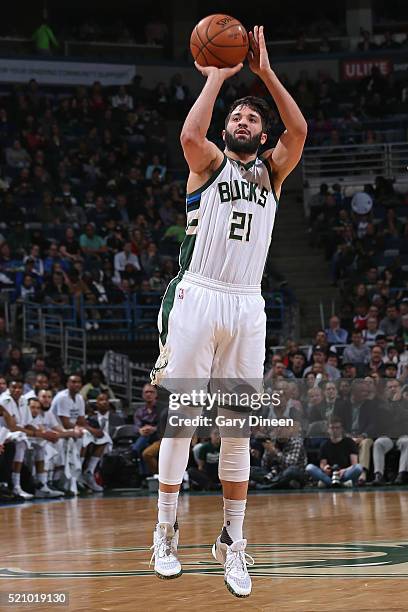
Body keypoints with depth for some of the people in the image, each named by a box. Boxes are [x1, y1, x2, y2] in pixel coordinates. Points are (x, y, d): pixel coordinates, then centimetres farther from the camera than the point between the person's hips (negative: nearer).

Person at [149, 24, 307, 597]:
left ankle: (232, 542, 9)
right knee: (180, 421, -1)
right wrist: (218, 76, -10)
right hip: (197, 297, -3)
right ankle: (166, 534, 7)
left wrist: (265, 71, -8)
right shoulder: (210, 162, 6)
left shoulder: (271, 172, 14)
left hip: (247, 306, 3)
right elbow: (191, 133, -18)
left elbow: (299, 130, -6)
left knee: (238, 429, 3)